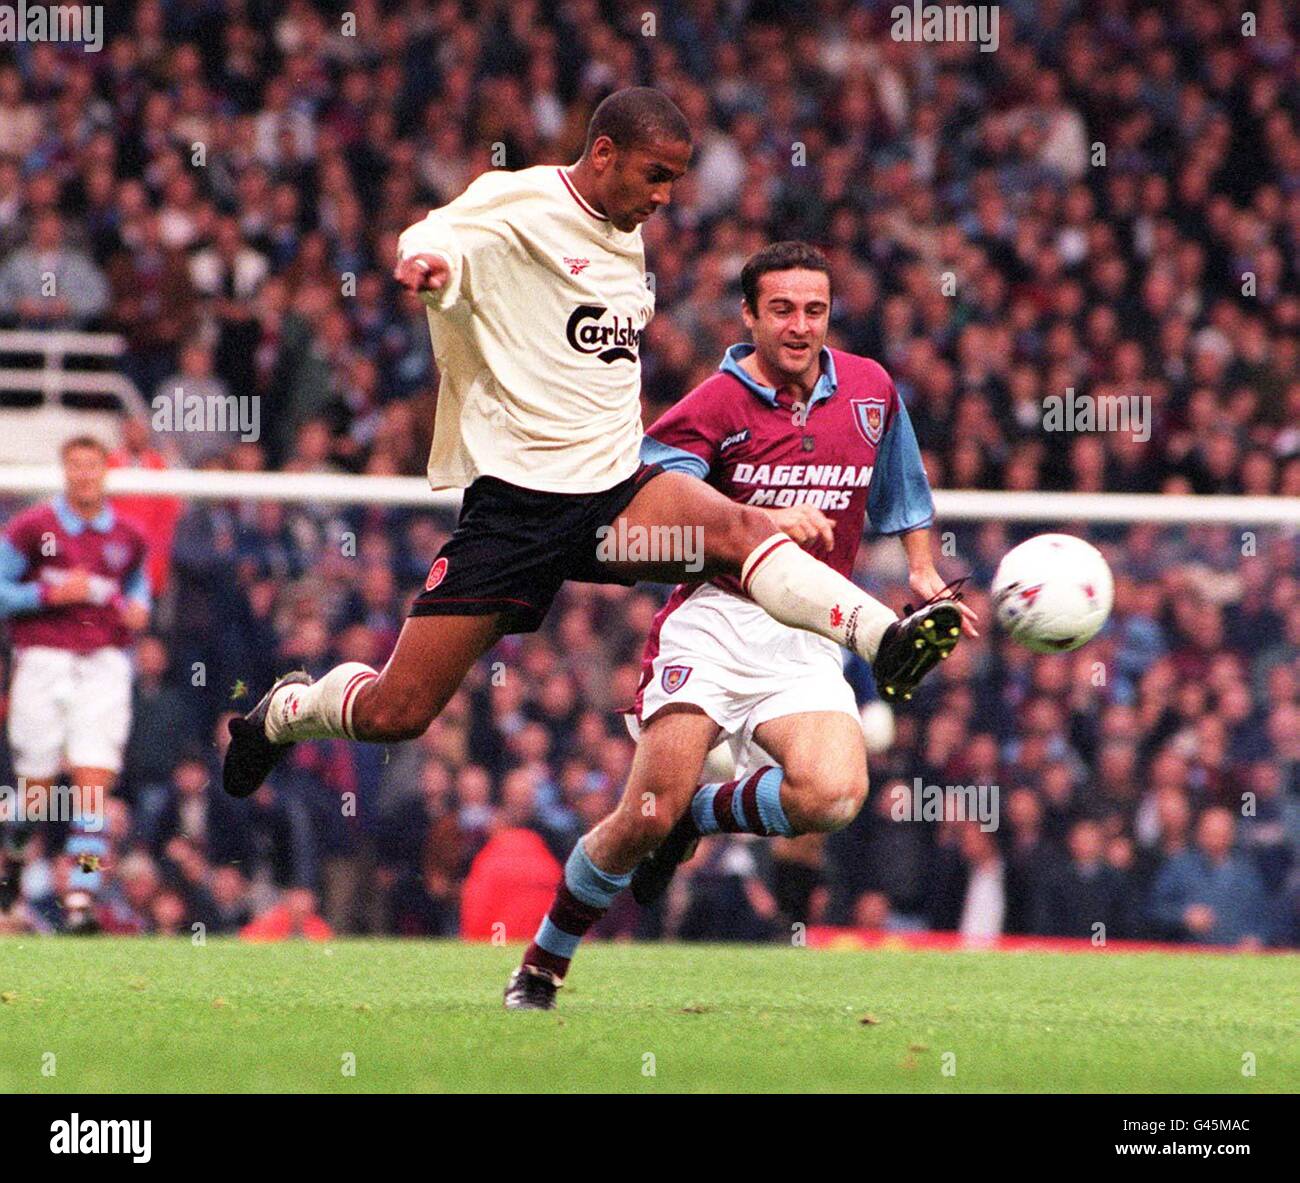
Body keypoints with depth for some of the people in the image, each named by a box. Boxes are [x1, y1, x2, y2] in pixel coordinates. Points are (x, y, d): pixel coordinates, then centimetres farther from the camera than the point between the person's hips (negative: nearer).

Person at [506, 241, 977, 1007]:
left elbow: (903, 491, 30)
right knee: (648, 815, -15)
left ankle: (698, 817, 6)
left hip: (809, 640, 3)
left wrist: (923, 571, 16)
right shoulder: (715, 406, -2)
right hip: (716, 621, -3)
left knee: (835, 796, -25)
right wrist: (765, 520, -27)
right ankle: (540, 970, 7)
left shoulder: (872, 390, 11)